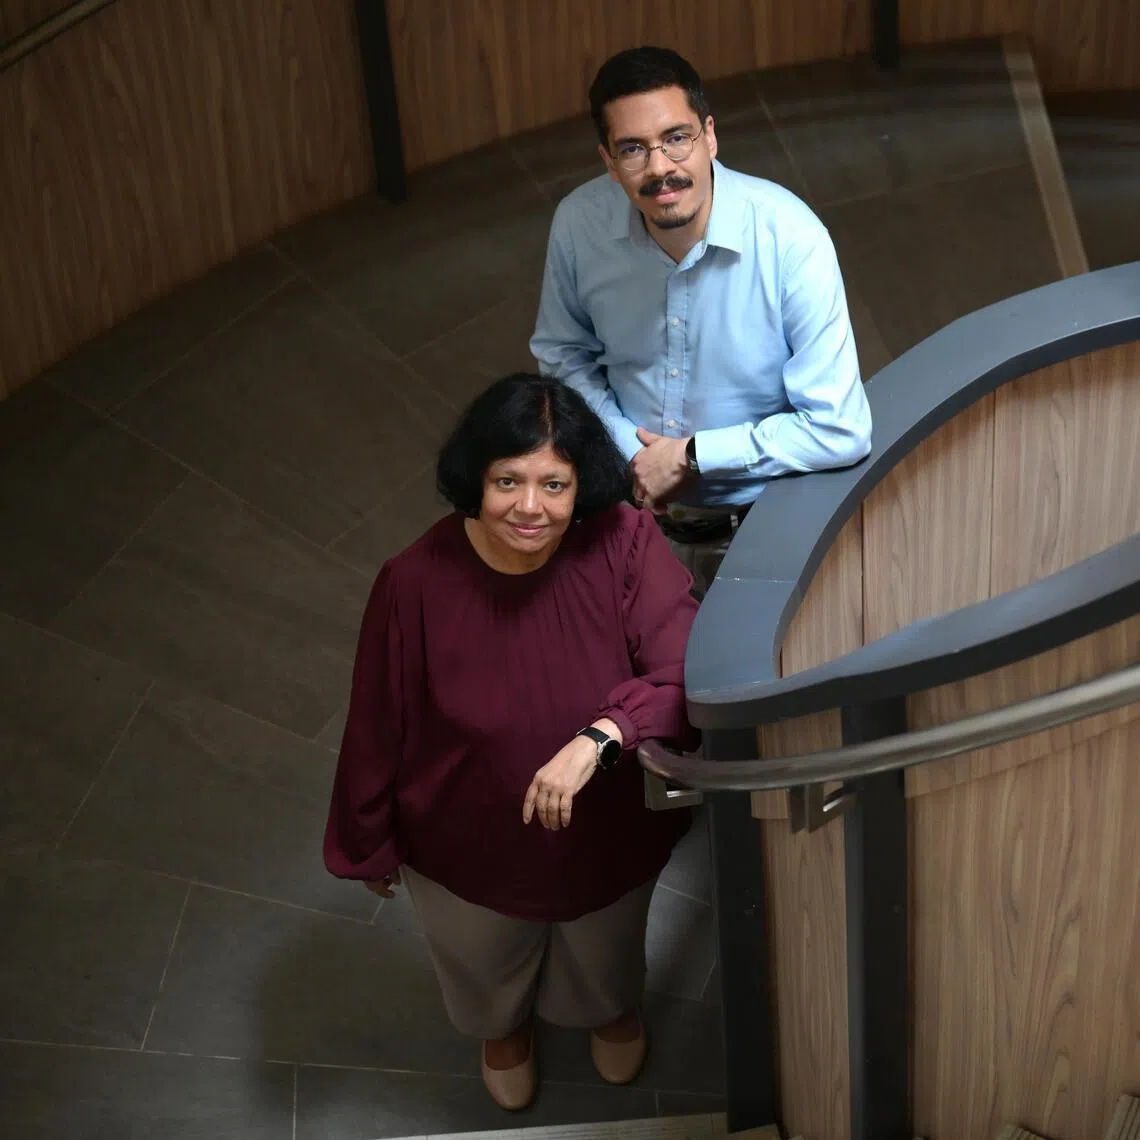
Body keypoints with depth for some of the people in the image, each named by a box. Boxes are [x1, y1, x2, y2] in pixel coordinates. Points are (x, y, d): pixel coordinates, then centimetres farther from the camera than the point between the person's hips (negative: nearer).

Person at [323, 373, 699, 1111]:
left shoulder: (625, 545, -29)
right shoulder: (417, 582, -30)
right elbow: (378, 726, -16)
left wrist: (596, 740, -50)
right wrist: (368, 844, -2)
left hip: (612, 831, 1)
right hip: (469, 843, 0)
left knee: (606, 957, 35)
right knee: (487, 967, 34)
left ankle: (613, 1010, 72)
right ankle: (506, 1026, 71)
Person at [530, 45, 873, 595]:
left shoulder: (791, 239, -22)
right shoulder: (579, 222, -12)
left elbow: (839, 431, -22)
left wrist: (692, 456, -17)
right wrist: (625, 450, -8)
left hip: (758, 524, -2)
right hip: (630, 507, 3)